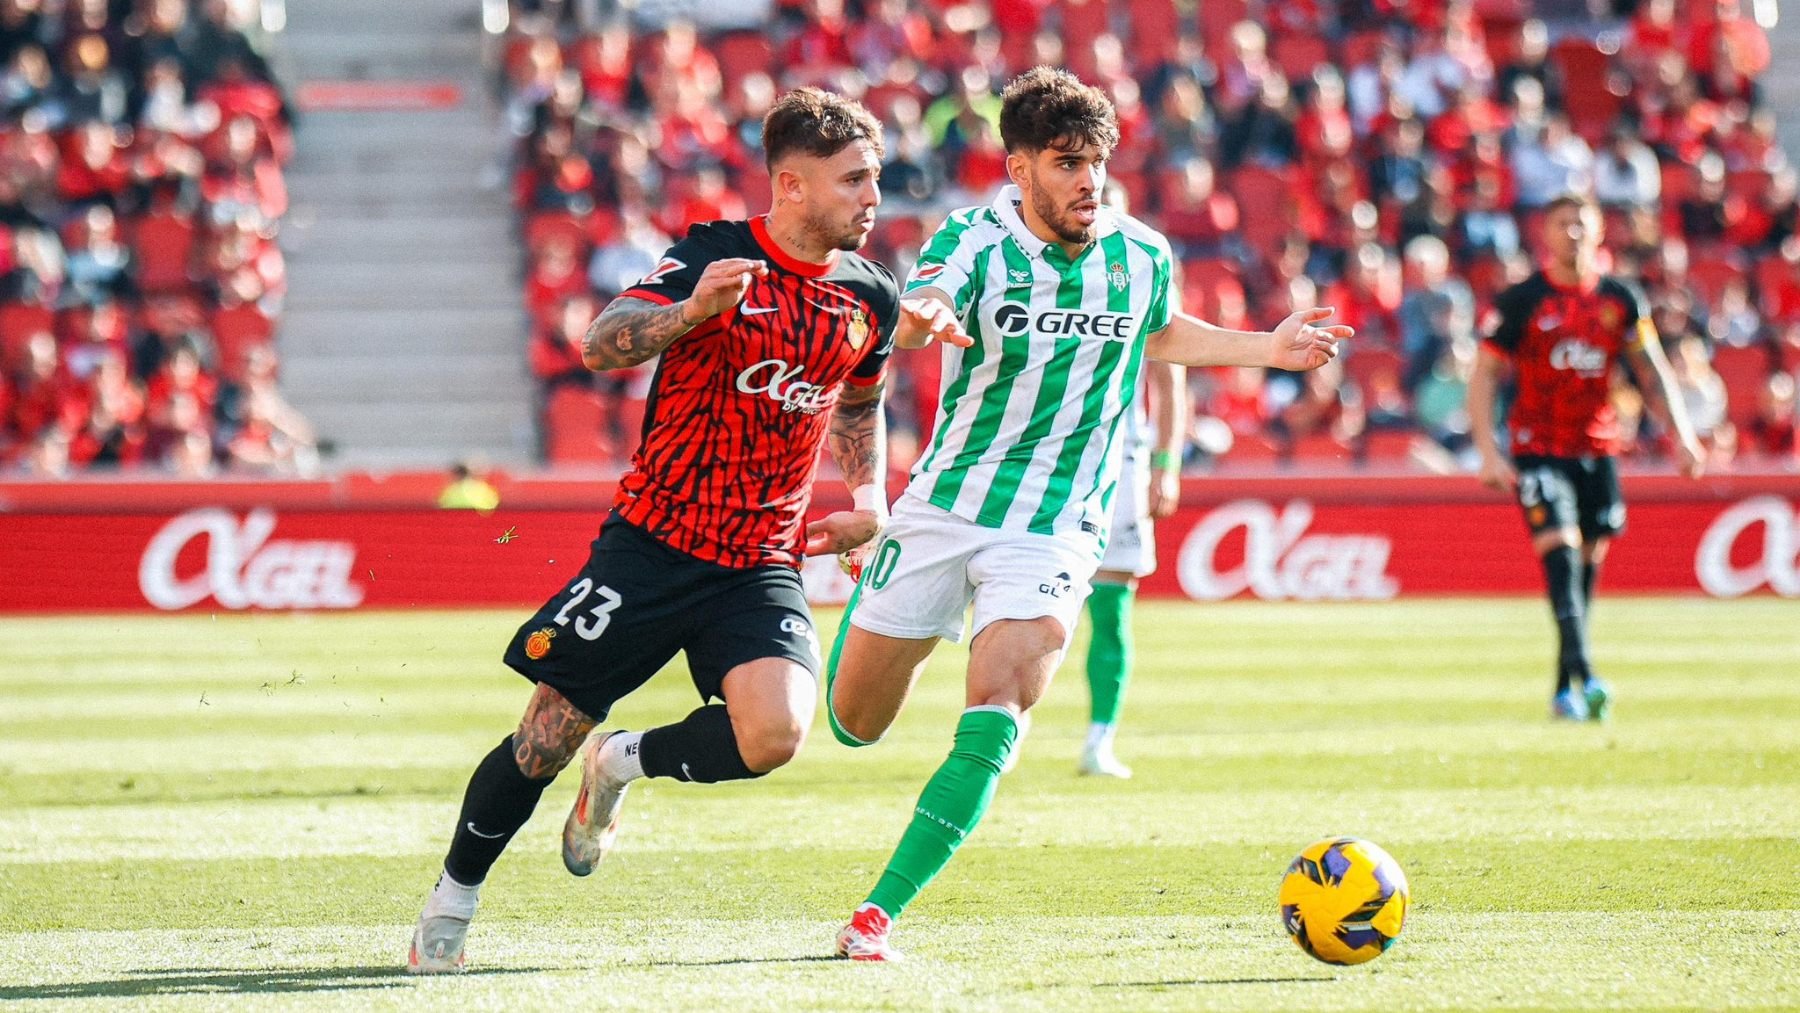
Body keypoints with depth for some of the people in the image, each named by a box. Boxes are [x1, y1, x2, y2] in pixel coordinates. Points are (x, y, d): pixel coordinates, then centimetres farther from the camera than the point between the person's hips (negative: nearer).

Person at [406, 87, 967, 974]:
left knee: (773, 735, -22)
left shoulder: (872, 299, 5)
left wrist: (868, 496, 11)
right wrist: (690, 311, -41)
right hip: (653, 541, -3)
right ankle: (450, 906, 23)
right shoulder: (715, 257, -10)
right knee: (546, 740, 0)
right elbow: (601, 345, -23)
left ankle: (624, 764, 9)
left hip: (760, 566, 3)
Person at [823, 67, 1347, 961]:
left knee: (992, 721, -23)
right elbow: (917, 307, -35)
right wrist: (918, 319, -59)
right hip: (944, 509, 0)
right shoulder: (975, 243, -13)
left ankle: (879, 913, -17)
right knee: (855, 723, 14)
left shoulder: (1143, 258, -2)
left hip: (1055, 531, 0)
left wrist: (1266, 348, 10)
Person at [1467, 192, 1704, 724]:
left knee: (1589, 562, 6)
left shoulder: (1620, 300, 6)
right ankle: (1585, 678, -29)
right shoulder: (1522, 301, -5)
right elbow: (1483, 377, -3)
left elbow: (1652, 372, 14)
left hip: (1597, 447, 4)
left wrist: (1681, 433, 3)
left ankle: (1564, 692, 15)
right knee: (1561, 553, -19)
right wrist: (1489, 452, -12)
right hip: (1538, 448, -4)